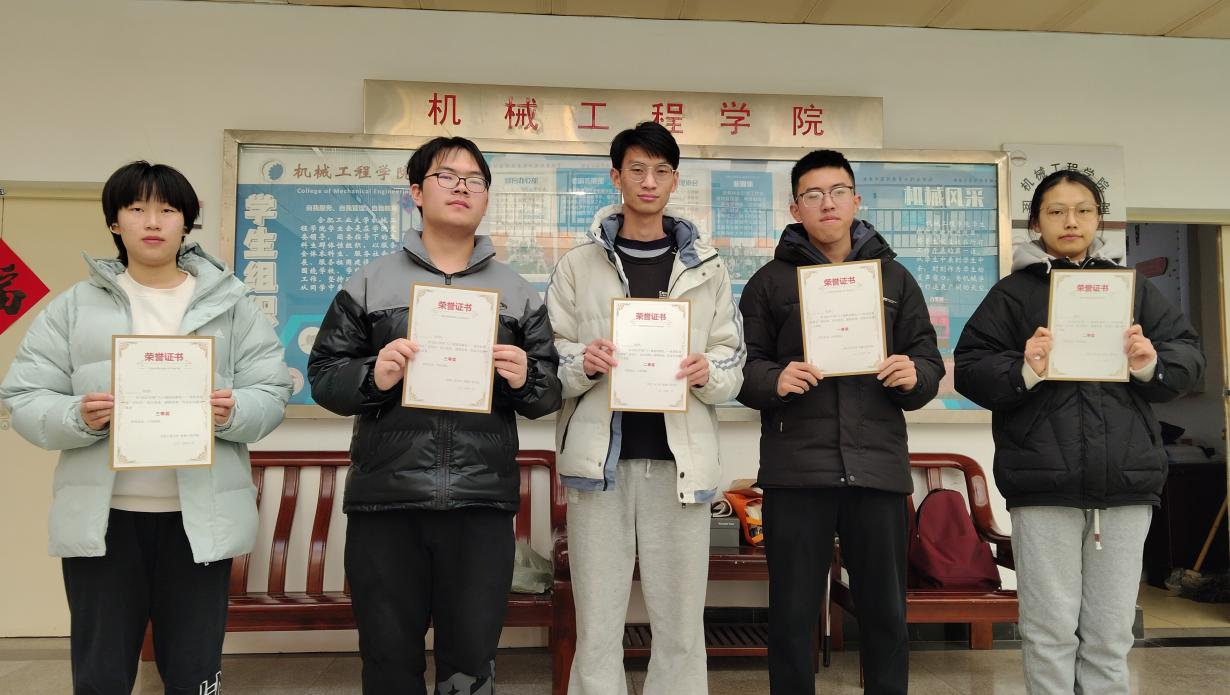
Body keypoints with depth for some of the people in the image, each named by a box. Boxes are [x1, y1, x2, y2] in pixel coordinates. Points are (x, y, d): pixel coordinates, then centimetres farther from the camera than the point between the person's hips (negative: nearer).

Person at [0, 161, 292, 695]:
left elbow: (271, 394, 2)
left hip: (200, 516, 0)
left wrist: (233, 413, -19)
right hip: (102, 517, 1)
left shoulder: (229, 304, 7)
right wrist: (77, 418, -16)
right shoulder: (74, 305, 8)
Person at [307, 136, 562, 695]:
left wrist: (525, 379, -12)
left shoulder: (519, 293, 11)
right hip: (385, 501, 0)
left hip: (483, 503, 0)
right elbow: (323, 375, 6)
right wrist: (372, 377, -13)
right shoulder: (369, 283, 9)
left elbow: (552, 394, 9)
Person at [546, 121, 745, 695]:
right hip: (599, 459, 0)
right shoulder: (578, 265, 9)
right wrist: (582, 364, -15)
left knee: (681, 626, 6)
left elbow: (734, 365, 8)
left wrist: (708, 374, -13)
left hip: (680, 460, 1)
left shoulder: (708, 268, 12)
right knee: (597, 628, 5)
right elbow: (550, 361, 6)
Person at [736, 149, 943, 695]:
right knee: (792, 614, 7)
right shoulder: (770, 281, 8)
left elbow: (930, 362, 12)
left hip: (878, 465, 2)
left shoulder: (894, 277, 14)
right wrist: (774, 380, -17)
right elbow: (744, 366, 4)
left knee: (886, 612, 10)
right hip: (796, 467, -1)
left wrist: (915, 375, -10)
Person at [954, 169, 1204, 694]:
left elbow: (1188, 355, 12)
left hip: (1125, 484, 3)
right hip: (1044, 486, -3)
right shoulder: (1013, 293, 6)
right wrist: (1023, 372, -18)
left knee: (1111, 636, 10)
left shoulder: (1132, 287, 15)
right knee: (1051, 633, 4)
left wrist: (1152, 366, -9)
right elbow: (969, 369, -1)